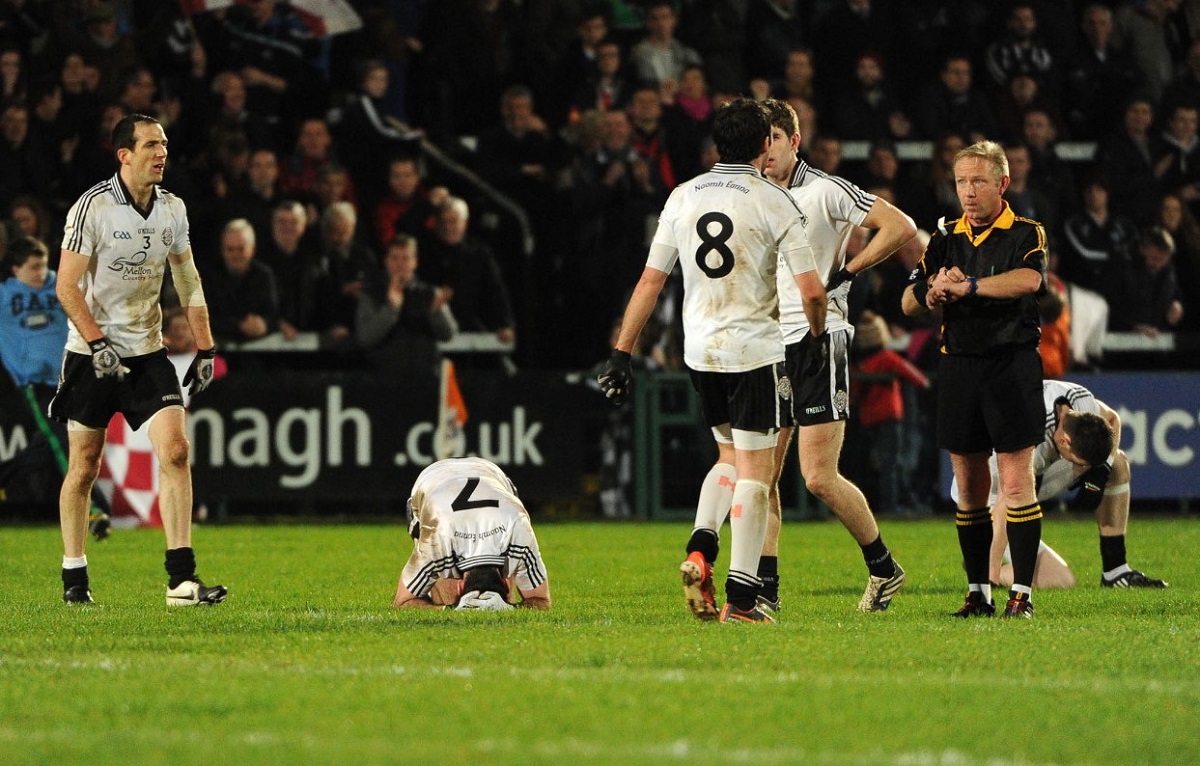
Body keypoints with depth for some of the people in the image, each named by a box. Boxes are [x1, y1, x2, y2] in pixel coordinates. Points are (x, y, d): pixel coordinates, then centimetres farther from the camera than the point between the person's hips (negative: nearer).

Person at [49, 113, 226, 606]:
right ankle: (74, 578, 18)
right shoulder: (93, 207, -12)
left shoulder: (172, 209, 4)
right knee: (84, 467, 3)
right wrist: (98, 342, -22)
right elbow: (66, 287, -12)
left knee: (175, 450, -12)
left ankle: (181, 579, -14)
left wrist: (205, 348, 7)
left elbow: (188, 281, 15)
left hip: (148, 352, 4)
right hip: (90, 356, -4)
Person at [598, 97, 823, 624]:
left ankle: (700, 547, 1)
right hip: (754, 350, -5)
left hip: (699, 352, 5)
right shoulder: (773, 202, -7)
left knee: (729, 456, 23)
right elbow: (811, 290, -10)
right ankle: (741, 596, -5)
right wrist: (817, 335, 11)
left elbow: (650, 281, 7)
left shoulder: (683, 198, 6)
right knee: (753, 470, 0)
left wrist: (621, 355, 11)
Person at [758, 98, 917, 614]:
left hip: (817, 343, -6)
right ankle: (765, 590, 5)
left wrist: (848, 270, -10)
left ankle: (883, 566, 9)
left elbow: (901, 227, -11)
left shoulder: (825, 191, -7)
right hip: (767, 348, 6)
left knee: (819, 478, -10)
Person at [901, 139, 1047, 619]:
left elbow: (1028, 279, -24)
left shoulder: (1026, 235, -1)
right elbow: (909, 304, 9)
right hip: (958, 365, 5)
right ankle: (978, 592, 12)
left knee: (1016, 481, -8)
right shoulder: (945, 239, 13)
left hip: (1012, 363, -5)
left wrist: (968, 286, -30)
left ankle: (1022, 592, -6)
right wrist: (931, 293, -13)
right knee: (968, 485, 6)